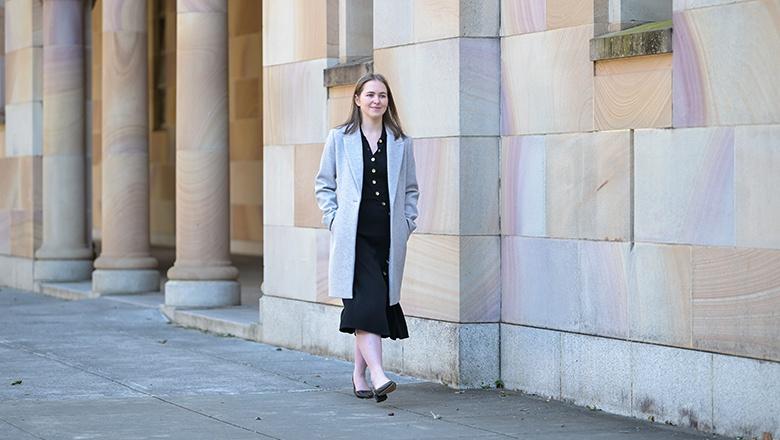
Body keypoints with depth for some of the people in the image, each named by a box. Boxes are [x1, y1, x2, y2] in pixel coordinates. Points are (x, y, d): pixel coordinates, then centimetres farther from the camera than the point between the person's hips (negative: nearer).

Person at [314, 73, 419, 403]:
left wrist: (407, 224, 7)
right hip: (353, 236, -3)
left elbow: (410, 189, 18)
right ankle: (378, 376, -26)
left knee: (376, 306, 6)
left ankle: (359, 376, 20)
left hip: (389, 238, 3)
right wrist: (334, 220, -1)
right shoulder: (340, 138, 5)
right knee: (366, 302, -17)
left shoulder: (401, 143, 11)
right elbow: (324, 184, 10)